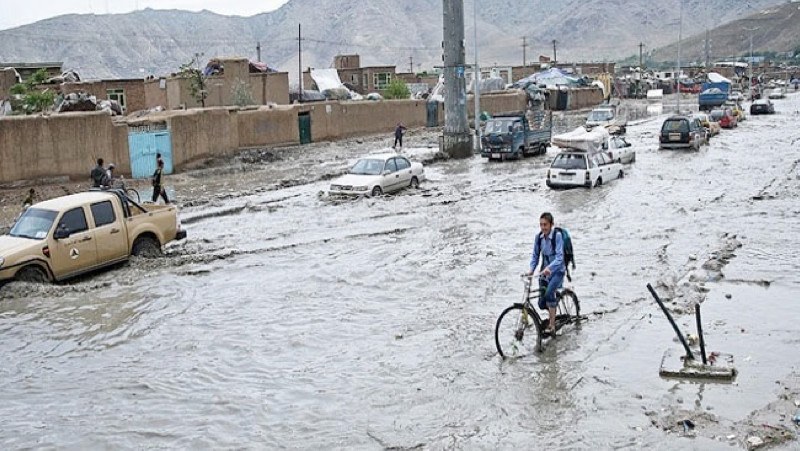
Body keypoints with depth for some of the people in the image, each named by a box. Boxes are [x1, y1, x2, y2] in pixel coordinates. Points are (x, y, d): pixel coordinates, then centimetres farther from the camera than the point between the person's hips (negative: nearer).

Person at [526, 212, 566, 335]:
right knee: (542, 303, 2)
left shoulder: (557, 235, -19)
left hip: (557, 271, -5)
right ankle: (554, 314, 37)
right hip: (545, 271, 5)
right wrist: (531, 269, -13)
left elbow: (559, 256, -26)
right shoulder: (538, 237, -4)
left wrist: (549, 268, -41)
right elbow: (535, 255, 3)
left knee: (549, 292, -31)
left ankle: (552, 326, -22)